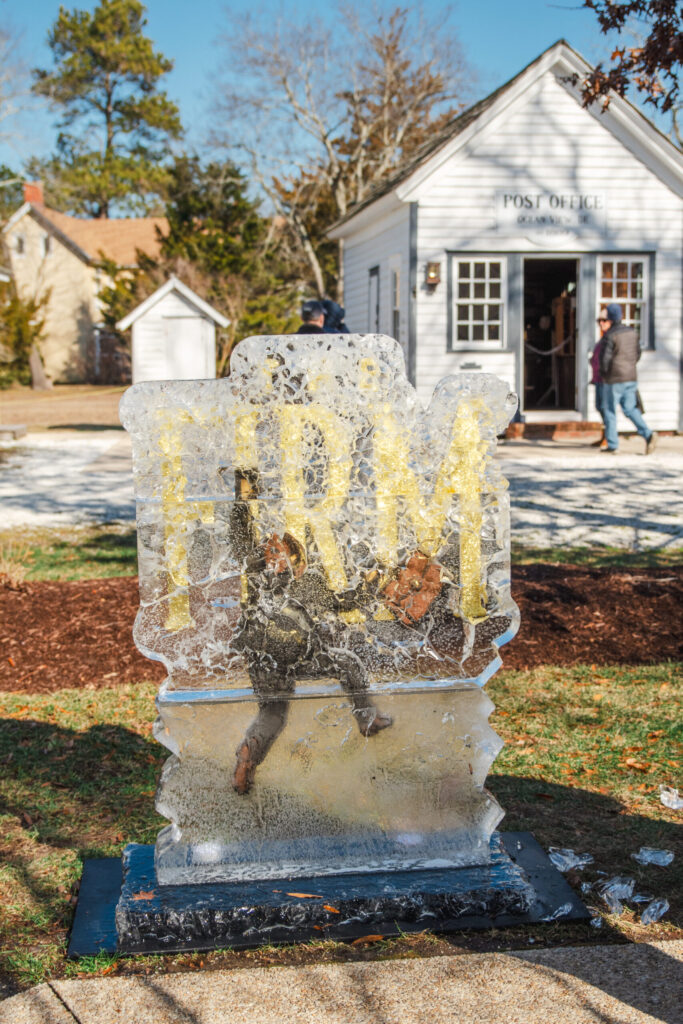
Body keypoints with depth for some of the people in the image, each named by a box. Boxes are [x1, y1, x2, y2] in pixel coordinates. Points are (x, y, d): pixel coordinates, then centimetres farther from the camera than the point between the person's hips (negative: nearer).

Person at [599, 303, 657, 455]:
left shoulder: (610, 336, -14)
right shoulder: (632, 333, 8)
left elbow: (605, 358, -17)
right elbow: (637, 354, 15)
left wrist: (603, 374, 0)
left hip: (614, 379, -6)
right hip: (631, 378, 7)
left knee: (610, 411, 5)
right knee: (630, 409, 12)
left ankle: (612, 445, 7)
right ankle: (647, 434, -7)